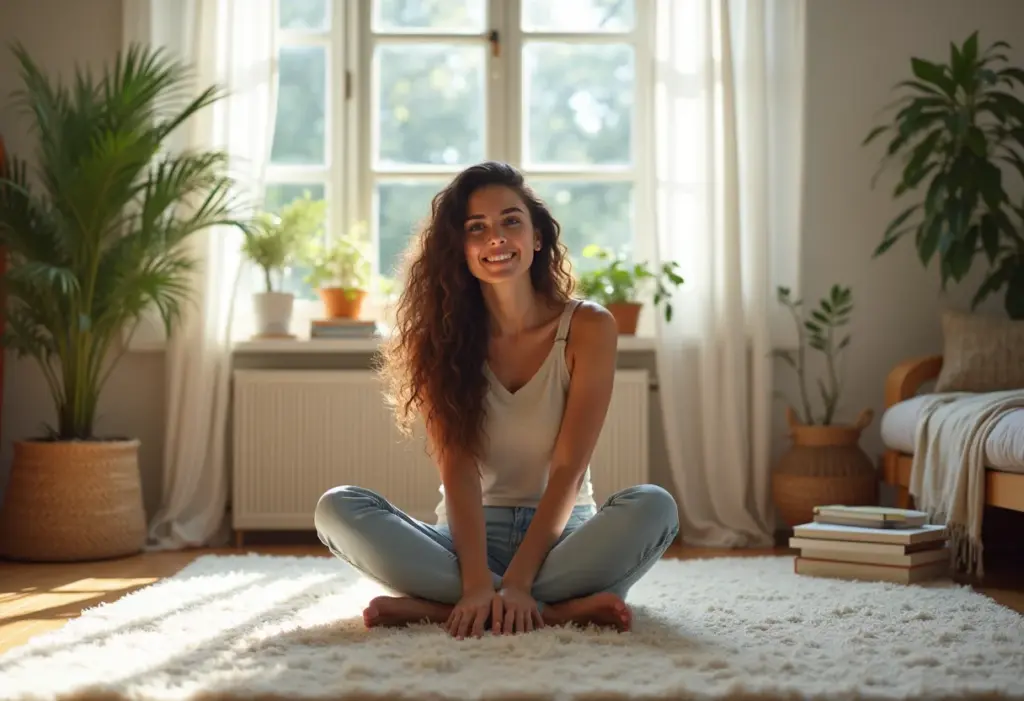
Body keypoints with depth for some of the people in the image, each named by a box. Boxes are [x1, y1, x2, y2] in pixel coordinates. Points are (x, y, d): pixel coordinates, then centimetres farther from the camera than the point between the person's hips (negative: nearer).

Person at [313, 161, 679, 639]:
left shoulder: (588, 327, -4)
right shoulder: (441, 335, -1)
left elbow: (569, 467, -12)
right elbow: (457, 465, -12)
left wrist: (517, 581, -25)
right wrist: (477, 582, -29)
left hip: (560, 533, -1)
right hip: (470, 534, 1)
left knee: (654, 506, -31)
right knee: (337, 509, -25)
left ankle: (435, 606, -33)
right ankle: (559, 608, -33)